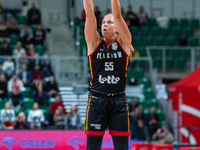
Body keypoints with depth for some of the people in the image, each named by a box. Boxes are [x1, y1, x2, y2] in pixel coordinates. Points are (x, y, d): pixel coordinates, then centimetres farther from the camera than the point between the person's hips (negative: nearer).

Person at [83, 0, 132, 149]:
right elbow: (89, 15, -2)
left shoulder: (124, 43, 5)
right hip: (97, 101, 1)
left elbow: (118, 15, -5)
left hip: (118, 102, 0)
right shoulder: (94, 43, 7)